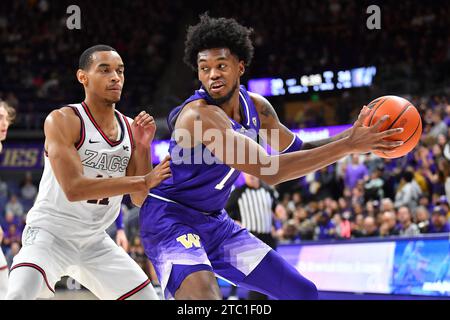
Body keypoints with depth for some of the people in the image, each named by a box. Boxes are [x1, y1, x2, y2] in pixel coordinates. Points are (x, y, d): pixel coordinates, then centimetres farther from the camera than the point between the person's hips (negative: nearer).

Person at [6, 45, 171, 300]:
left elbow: (140, 199, 4)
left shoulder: (130, 128, 3)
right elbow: (73, 188, -27)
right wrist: (145, 181, -27)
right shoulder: (62, 120, -15)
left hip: (96, 242, 7)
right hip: (49, 234, -6)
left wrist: (143, 146, -11)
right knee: (20, 295, -31)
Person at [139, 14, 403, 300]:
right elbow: (269, 170, -36)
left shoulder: (256, 106, -2)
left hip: (215, 222, 9)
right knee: (204, 295, -38)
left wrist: (351, 136, -5)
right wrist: (348, 146, -34)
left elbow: (297, 150, 13)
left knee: (302, 292, 8)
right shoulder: (199, 115, -29)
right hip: (170, 219, -9)